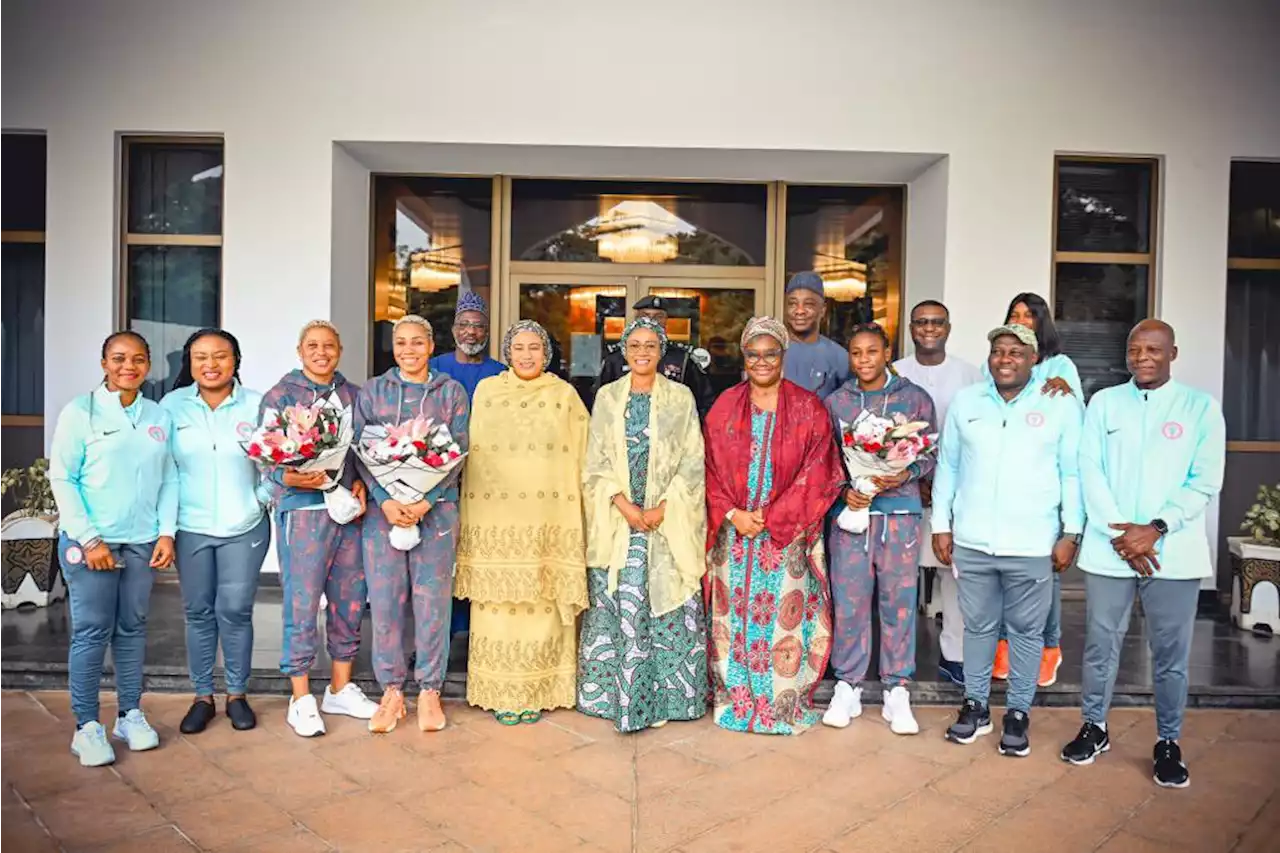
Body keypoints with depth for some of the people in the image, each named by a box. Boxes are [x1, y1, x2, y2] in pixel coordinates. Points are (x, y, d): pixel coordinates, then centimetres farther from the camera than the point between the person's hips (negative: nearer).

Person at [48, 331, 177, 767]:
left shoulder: (160, 416, 8)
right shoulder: (81, 411, -2)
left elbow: (169, 479, 8)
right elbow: (61, 478, -5)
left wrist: (167, 532, -1)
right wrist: (88, 539, -10)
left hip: (142, 542, 3)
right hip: (89, 541, -3)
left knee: (133, 628, 10)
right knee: (91, 632, 1)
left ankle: (131, 714, 22)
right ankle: (87, 726, 12)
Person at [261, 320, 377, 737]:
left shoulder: (352, 395, 14)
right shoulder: (280, 395, 2)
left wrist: (361, 484, -1)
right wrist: (290, 478, -23)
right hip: (302, 510, -4)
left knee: (350, 601, 10)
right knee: (302, 604, -2)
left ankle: (340, 688, 25)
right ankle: (301, 699, 12)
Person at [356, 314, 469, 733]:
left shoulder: (451, 392, 6)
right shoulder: (372, 392, 9)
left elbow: (458, 453, 0)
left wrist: (425, 502, -11)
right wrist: (386, 501, -12)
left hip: (436, 507, -1)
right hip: (384, 507, 1)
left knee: (432, 600, 2)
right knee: (384, 601, 2)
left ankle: (429, 691, 15)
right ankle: (392, 691, 17)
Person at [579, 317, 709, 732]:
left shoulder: (681, 398, 4)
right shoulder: (607, 396, 8)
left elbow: (693, 462, 0)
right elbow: (596, 461, 3)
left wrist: (662, 509, -11)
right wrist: (624, 505, -10)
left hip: (669, 521, -1)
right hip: (617, 519, 1)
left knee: (668, 605, 1)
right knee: (615, 604, 2)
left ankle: (669, 694, 14)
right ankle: (613, 693, 16)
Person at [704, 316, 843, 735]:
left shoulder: (807, 409, -1)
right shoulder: (724, 407, 7)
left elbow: (816, 476, -6)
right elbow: (711, 469, 5)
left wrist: (770, 519, -12)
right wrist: (732, 515, -9)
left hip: (787, 535, -2)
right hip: (733, 531, 2)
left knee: (783, 617, 1)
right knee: (733, 613, 7)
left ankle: (783, 705, 16)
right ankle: (736, 698, 21)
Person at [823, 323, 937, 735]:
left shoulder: (915, 398, 4)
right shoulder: (835, 402, 7)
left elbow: (930, 454, 5)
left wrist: (907, 474, -14)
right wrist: (844, 490, -8)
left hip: (900, 514, -1)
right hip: (851, 511, 1)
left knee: (899, 601, 4)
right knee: (849, 603, 4)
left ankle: (897, 691, 18)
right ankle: (848, 686, 19)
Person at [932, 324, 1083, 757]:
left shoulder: (1062, 405, -2)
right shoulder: (965, 401, 5)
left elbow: (1073, 473, 0)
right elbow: (947, 466, 8)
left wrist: (1071, 533, -4)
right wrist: (941, 525, 5)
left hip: (1033, 544, -2)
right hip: (972, 541, 2)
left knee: (1026, 631, 9)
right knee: (978, 626, 14)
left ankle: (1018, 713, 25)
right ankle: (975, 705, 29)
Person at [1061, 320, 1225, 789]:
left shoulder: (1201, 408, 3)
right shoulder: (1104, 402, 6)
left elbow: (1205, 482, -3)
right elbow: (1089, 471, 1)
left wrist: (1155, 529, -13)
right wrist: (1120, 533, -9)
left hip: (1174, 552, -1)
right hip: (1108, 549, 1)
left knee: (1171, 653, 6)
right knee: (1101, 644, 9)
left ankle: (1168, 743, 23)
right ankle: (1094, 728, 26)